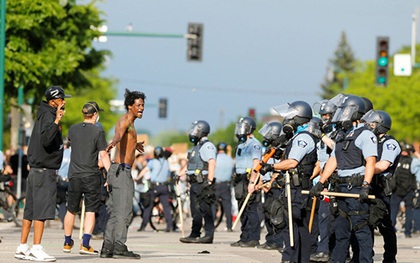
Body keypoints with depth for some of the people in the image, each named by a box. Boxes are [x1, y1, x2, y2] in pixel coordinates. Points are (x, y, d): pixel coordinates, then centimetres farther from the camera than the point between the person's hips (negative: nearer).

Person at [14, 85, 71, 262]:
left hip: (36, 170, 10)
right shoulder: (48, 116, -13)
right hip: (44, 170, -10)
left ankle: (22, 248, 13)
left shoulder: (44, 115, 17)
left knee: (31, 209, 10)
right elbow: (46, 140, -27)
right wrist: (56, 122, -34)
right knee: (42, 209, -10)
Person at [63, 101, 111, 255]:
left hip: (74, 175, 4)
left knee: (71, 210, 15)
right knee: (91, 211, -1)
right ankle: (85, 245, -10)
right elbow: (103, 156, -10)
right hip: (92, 176, -4)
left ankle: (67, 243, 25)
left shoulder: (73, 129, 5)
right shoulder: (98, 132, -9)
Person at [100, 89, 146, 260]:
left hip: (120, 171, 10)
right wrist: (113, 143, -55)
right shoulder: (124, 120, -8)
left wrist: (134, 145, 65)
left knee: (115, 212, 9)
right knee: (124, 210, -14)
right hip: (122, 170, -10)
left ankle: (107, 248, 10)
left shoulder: (129, 123, 21)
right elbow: (118, 134, -32)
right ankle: (119, 248, -18)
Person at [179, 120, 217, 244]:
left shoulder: (207, 146, -10)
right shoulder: (197, 146, 21)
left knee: (205, 209, -9)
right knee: (195, 210, 11)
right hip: (195, 183, 10)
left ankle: (209, 235, -8)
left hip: (203, 182, -10)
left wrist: (209, 181, -26)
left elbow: (212, 163, -20)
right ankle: (194, 235, 14)